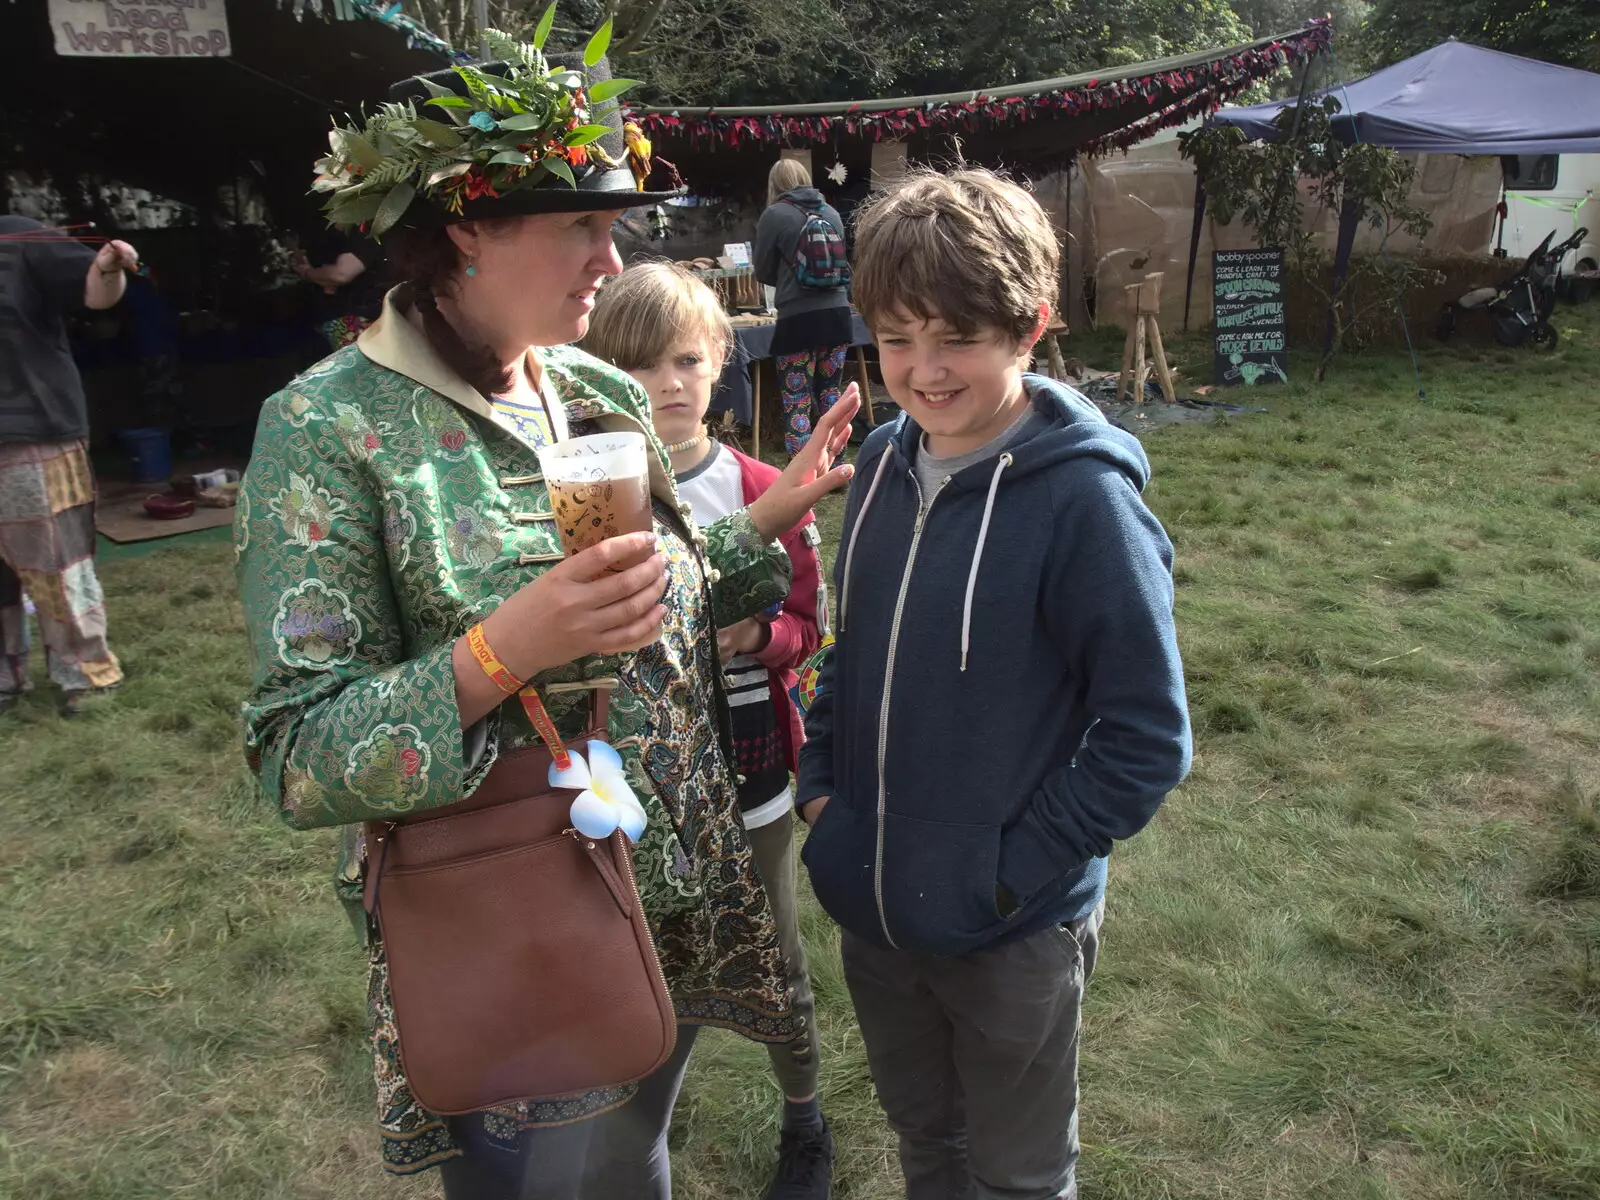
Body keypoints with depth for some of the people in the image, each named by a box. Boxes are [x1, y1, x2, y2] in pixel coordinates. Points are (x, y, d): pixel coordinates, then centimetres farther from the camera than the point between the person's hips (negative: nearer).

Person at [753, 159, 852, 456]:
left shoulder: (774, 214, -4)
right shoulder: (831, 212, 11)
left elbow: (763, 271, 5)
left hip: (798, 318, -5)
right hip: (837, 312, 5)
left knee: (797, 402, -1)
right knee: (829, 394, 16)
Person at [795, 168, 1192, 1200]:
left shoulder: (1084, 499, -22)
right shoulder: (884, 464, -3)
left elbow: (1148, 738, -18)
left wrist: (1015, 868, -18)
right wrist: (821, 786, 2)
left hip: (1015, 932, -5)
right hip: (872, 907, 5)